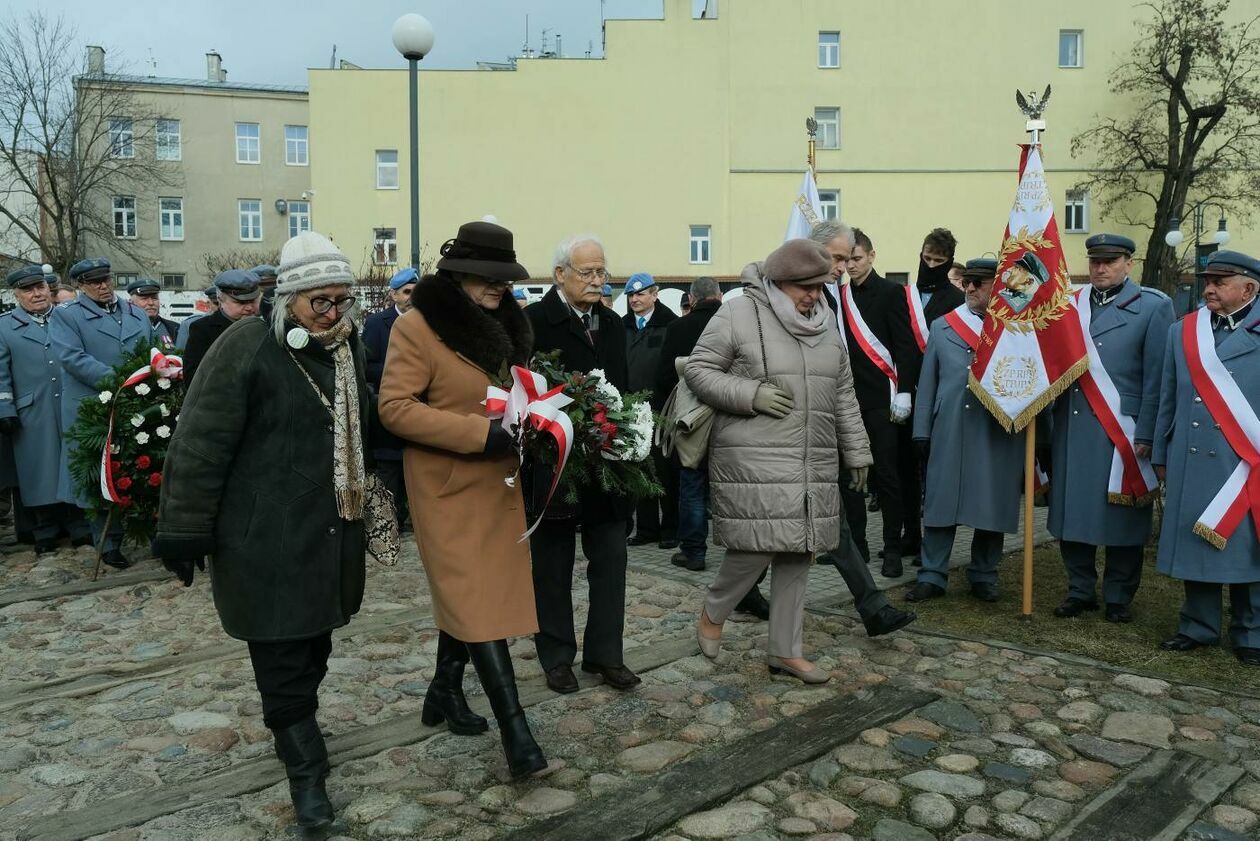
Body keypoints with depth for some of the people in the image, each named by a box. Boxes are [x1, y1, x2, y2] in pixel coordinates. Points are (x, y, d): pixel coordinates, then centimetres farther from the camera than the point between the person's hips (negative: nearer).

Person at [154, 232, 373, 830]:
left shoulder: (350, 348, 8)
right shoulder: (248, 346, -14)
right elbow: (202, 443, -14)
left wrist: (377, 497, 21)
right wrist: (186, 530, -15)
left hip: (332, 532, 7)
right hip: (267, 539, -6)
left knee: (314, 644, 18)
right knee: (283, 655, 1)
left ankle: (292, 726, 40)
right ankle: (305, 767, 15)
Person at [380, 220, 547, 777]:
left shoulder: (503, 325, 11)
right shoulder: (418, 326, -11)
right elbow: (394, 406, -17)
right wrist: (480, 433, -22)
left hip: (499, 485, 8)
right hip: (449, 488, -7)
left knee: (465, 596, 16)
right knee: (476, 603, -8)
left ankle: (445, 692, 33)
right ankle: (515, 730, -5)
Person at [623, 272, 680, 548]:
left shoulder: (671, 325, -5)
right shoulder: (622, 327, 11)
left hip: (663, 410, -5)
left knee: (666, 471, 3)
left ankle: (670, 529, 14)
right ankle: (646, 528, 21)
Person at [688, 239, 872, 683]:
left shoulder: (825, 322, 14)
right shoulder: (738, 314, -5)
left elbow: (843, 394, 19)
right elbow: (698, 370, -4)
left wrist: (856, 452, 18)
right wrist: (751, 394, -16)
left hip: (814, 463, 6)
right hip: (753, 459, -6)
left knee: (797, 553, 8)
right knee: (757, 546, -10)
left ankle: (786, 651, 21)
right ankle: (712, 613, 20)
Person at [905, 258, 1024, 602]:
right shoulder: (941, 327, 11)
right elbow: (927, 382, 10)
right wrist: (922, 432, 6)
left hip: (997, 434, -1)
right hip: (948, 432, 2)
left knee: (992, 506, 7)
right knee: (940, 503, 3)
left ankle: (984, 577, 21)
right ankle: (932, 576, 12)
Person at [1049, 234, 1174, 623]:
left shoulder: (1153, 306, 0)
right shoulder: (1070, 304, 11)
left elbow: (1156, 377, -5)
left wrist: (1146, 435, -9)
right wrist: (1050, 421, -2)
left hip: (1121, 432, -3)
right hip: (1072, 429, 4)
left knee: (1121, 516, 5)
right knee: (1072, 512, 8)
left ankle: (1118, 597, 19)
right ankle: (1080, 591, 21)